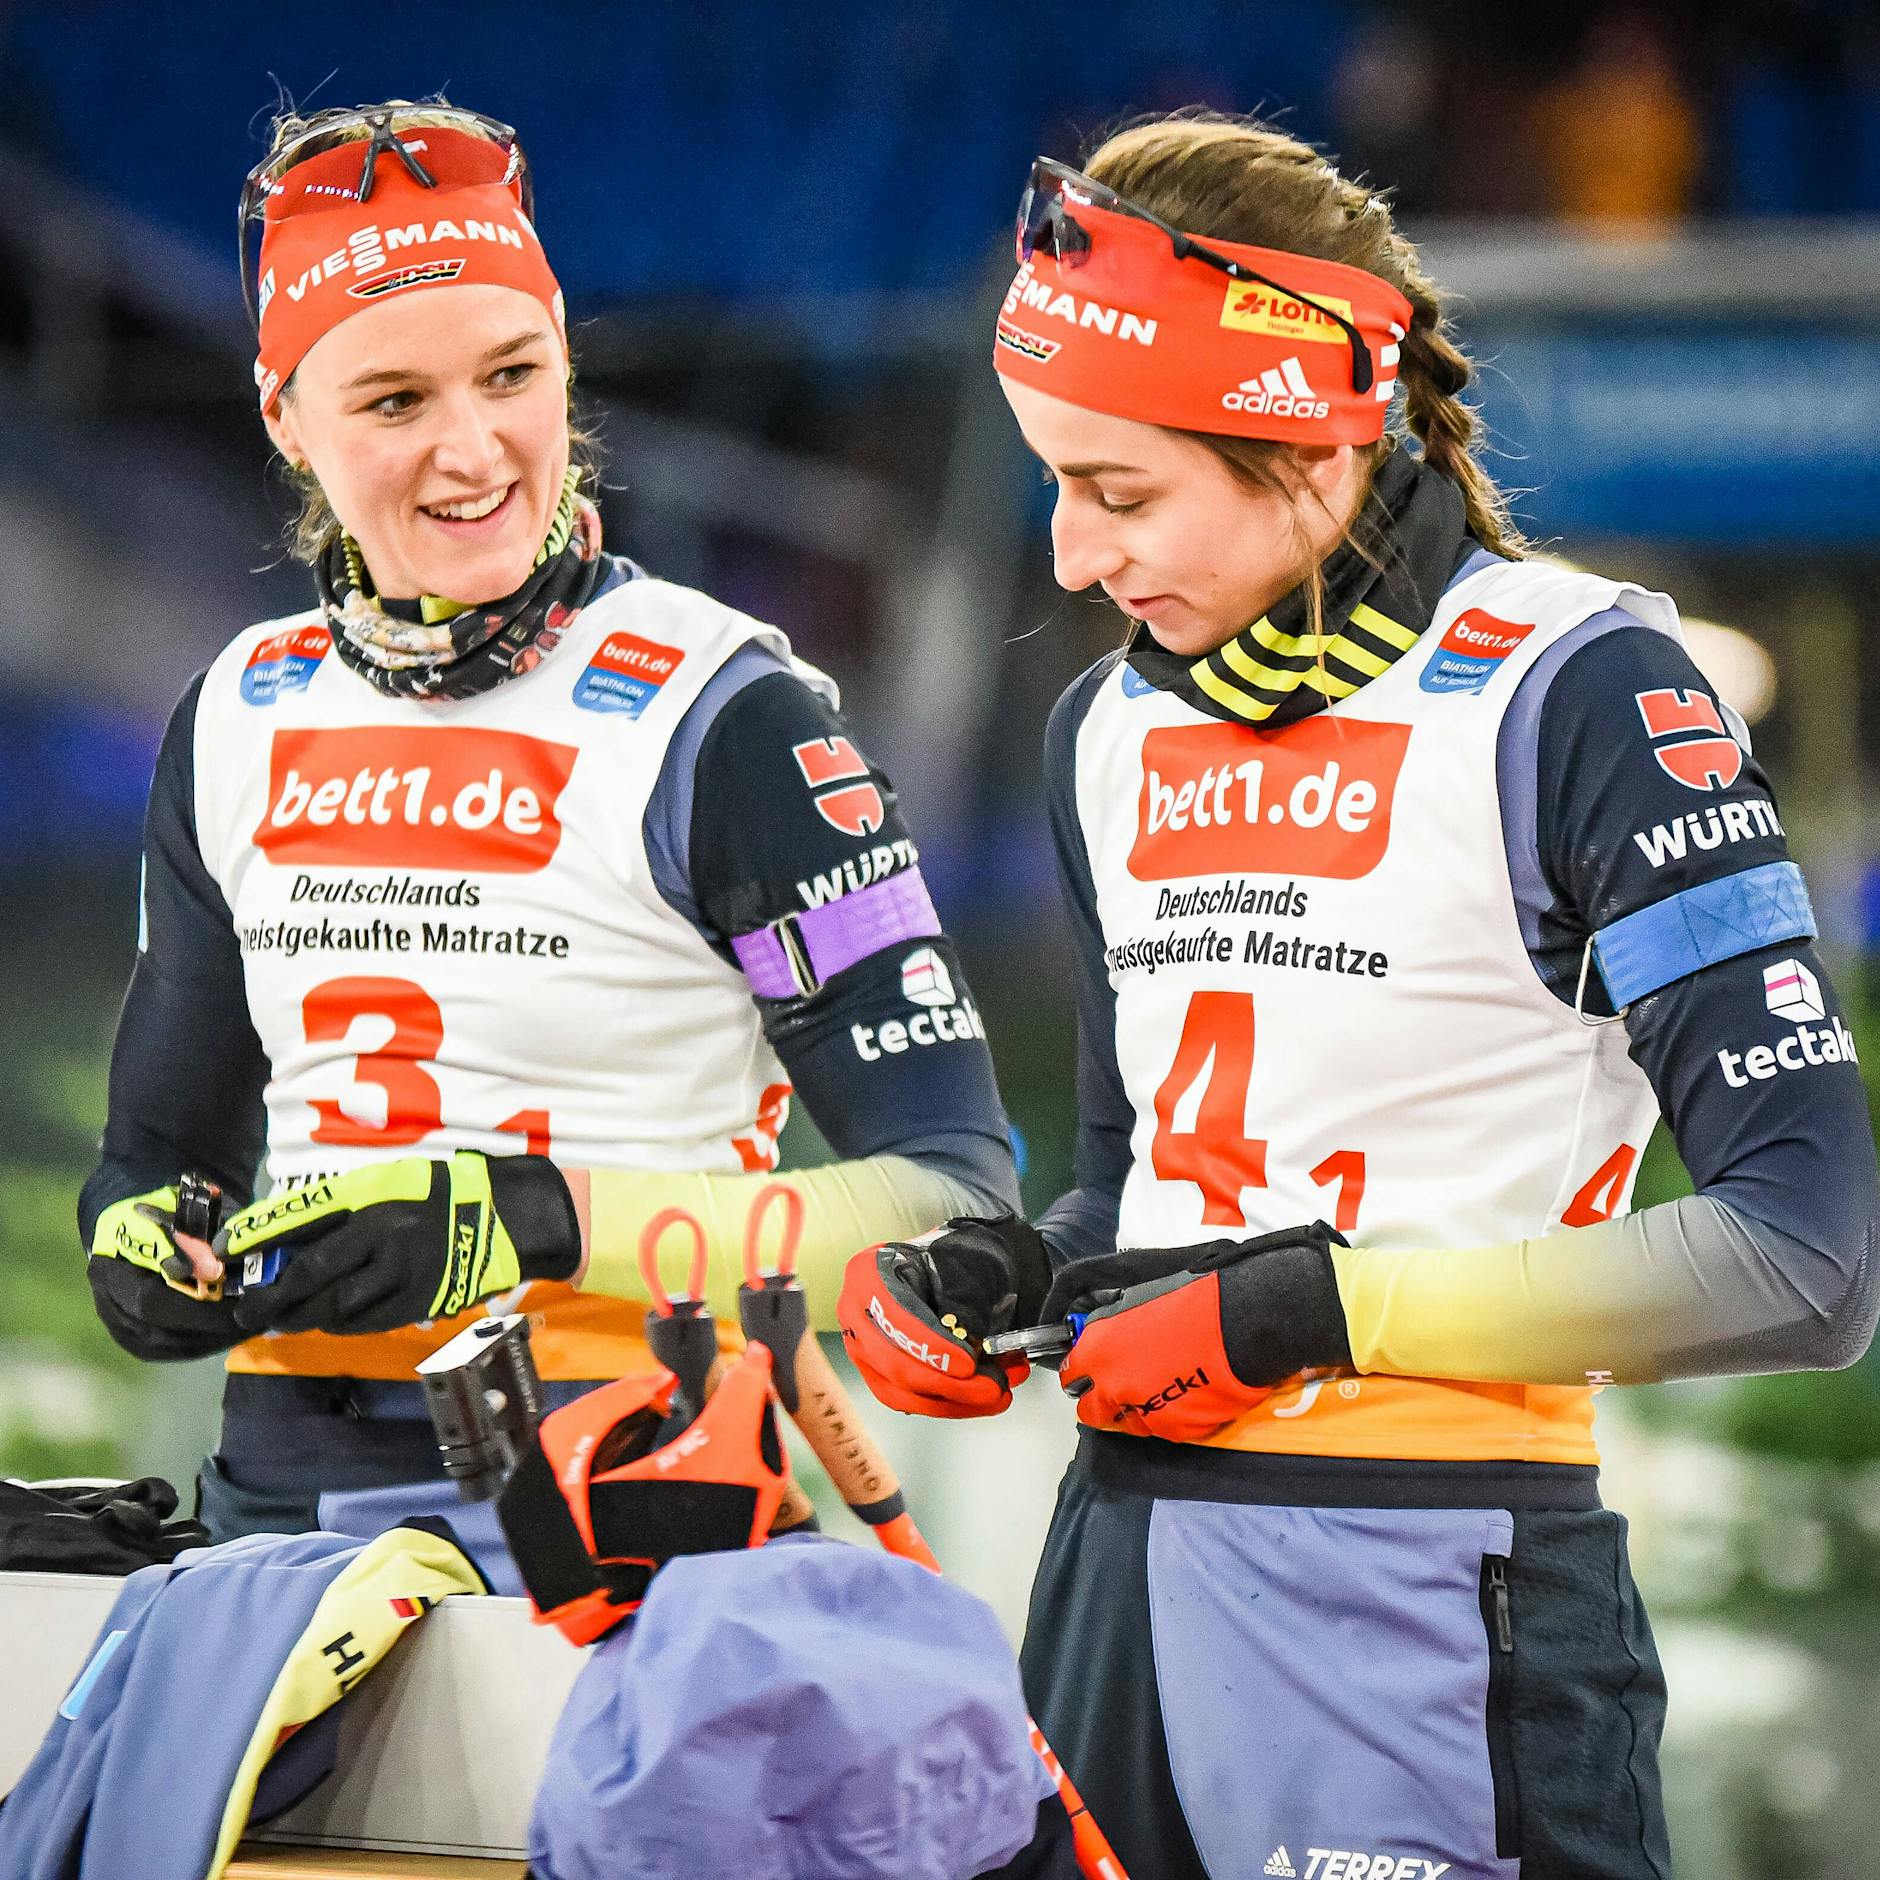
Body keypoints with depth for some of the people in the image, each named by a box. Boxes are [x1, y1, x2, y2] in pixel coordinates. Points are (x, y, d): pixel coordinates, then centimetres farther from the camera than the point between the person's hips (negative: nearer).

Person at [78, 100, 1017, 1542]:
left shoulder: (721, 716, -5)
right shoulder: (240, 725, 12)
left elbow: (954, 1195, -10)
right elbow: (164, 1142, 23)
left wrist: (544, 1219, -20)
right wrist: (151, 1259, 0)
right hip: (291, 1486, 6)